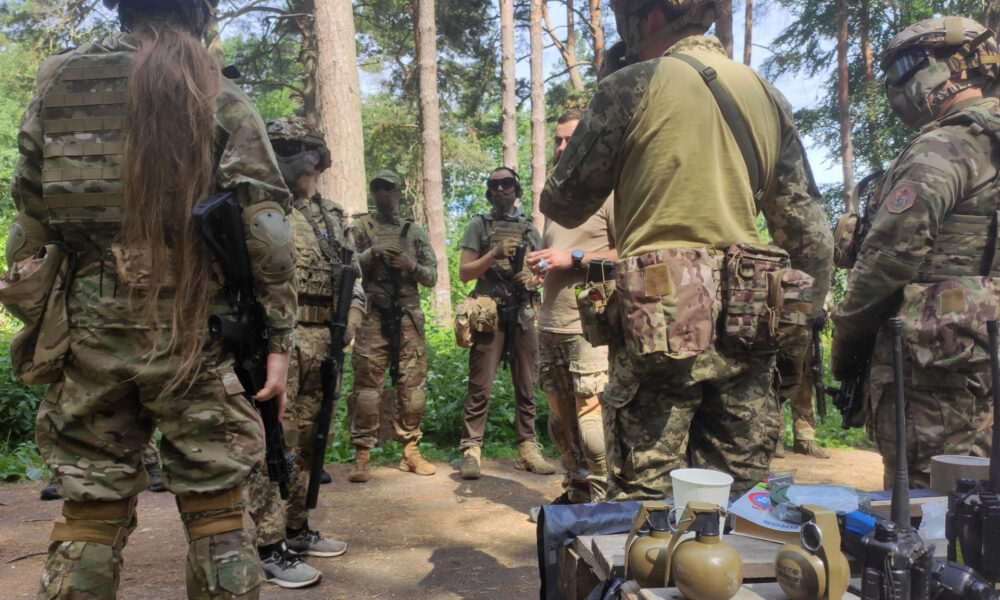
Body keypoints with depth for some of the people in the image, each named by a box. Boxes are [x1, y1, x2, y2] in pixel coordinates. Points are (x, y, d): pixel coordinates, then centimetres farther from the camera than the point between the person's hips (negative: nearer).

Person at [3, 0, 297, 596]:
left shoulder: (56, 85, 10)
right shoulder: (222, 101, 0)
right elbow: (265, 233, -8)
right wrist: (278, 341, -5)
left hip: (91, 334, 3)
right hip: (194, 335, -3)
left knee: (90, 514, 12)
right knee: (216, 510, 7)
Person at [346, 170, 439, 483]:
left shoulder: (415, 231, 16)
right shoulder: (360, 228, 11)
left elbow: (432, 276, 13)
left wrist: (411, 265, -6)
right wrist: (369, 255, -12)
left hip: (409, 317, 2)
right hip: (373, 315, -2)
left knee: (412, 384, 3)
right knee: (367, 384, -5)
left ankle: (411, 451, 13)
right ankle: (361, 456, 1)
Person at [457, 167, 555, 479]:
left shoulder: (530, 229, 18)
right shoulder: (479, 225, 8)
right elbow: (464, 272, 2)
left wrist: (532, 277, -3)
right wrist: (494, 256, -13)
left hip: (523, 315, 4)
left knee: (526, 387, 7)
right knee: (481, 386, -6)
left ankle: (528, 449, 14)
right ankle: (471, 450, -1)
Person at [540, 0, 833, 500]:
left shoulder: (632, 88, -4)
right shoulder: (767, 96, 13)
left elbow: (563, 206, 1)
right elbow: (806, 227, 14)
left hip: (661, 321, -6)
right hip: (745, 325, 6)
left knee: (645, 500, 3)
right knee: (735, 495, 15)